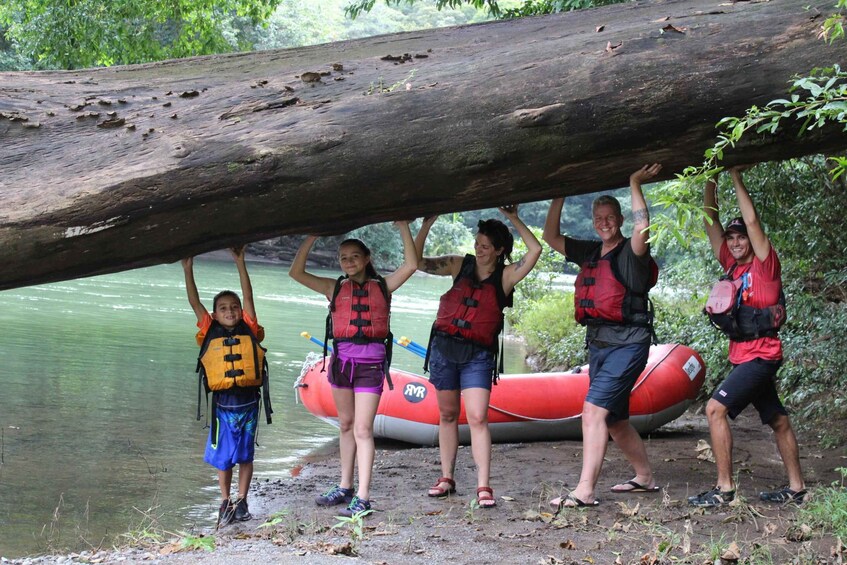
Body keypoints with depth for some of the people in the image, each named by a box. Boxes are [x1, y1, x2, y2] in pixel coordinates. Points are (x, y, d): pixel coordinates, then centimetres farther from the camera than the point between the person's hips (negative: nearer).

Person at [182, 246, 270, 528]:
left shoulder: (249, 330, 3)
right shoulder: (210, 332, 3)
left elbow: (248, 297, -1)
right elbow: (194, 302, 1)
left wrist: (240, 263, -5)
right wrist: (188, 270, -4)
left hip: (248, 402, 0)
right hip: (222, 404, 0)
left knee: (245, 455, 9)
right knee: (222, 456, 6)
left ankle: (241, 502, 18)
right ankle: (225, 503, 17)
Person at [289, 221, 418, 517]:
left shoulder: (382, 286, 6)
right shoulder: (335, 288, 11)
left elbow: (411, 264, -4)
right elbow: (297, 273, 5)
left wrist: (403, 227, -5)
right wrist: (311, 238, 2)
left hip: (371, 361, -3)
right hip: (342, 358, 4)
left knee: (363, 429, -7)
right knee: (346, 424, 15)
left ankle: (363, 497, -6)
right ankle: (345, 487, 25)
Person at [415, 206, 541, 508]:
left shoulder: (505, 276, -1)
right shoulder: (460, 265, 7)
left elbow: (535, 250, -14)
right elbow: (417, 261, 6)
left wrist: (514, 219, -10)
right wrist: (427, 225, -3)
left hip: (477, 355, -3)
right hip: (444, 347, 3)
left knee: (477, 418, -12)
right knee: (447, 415, 11)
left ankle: (483, 487, -10)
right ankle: (447, 478, 21)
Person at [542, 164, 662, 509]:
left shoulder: (630, 252, -7)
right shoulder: (589, 252, 13)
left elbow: (642, 228, -28)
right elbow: (551, 237, 18)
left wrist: (635, 184, -21)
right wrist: (559, 198, 10)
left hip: (627, 344, -8)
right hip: (597, 343, 8)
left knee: (594, 409, -19)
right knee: (615, 420, 16)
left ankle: (585, 491, -21)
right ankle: (645, 477, 33)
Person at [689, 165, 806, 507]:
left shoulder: (765, 264, -7)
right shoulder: (732, 265, 10)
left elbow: (752, 221, -17)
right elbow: (710, 222, 10)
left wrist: (736, 177, -11)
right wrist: (711, 181, 5)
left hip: (760, 356, -9)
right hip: (743, 357, 9)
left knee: (716, 408, -17)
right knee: (778, 420, 15)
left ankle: (724, 488, -15)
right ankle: (796, 488, 23)